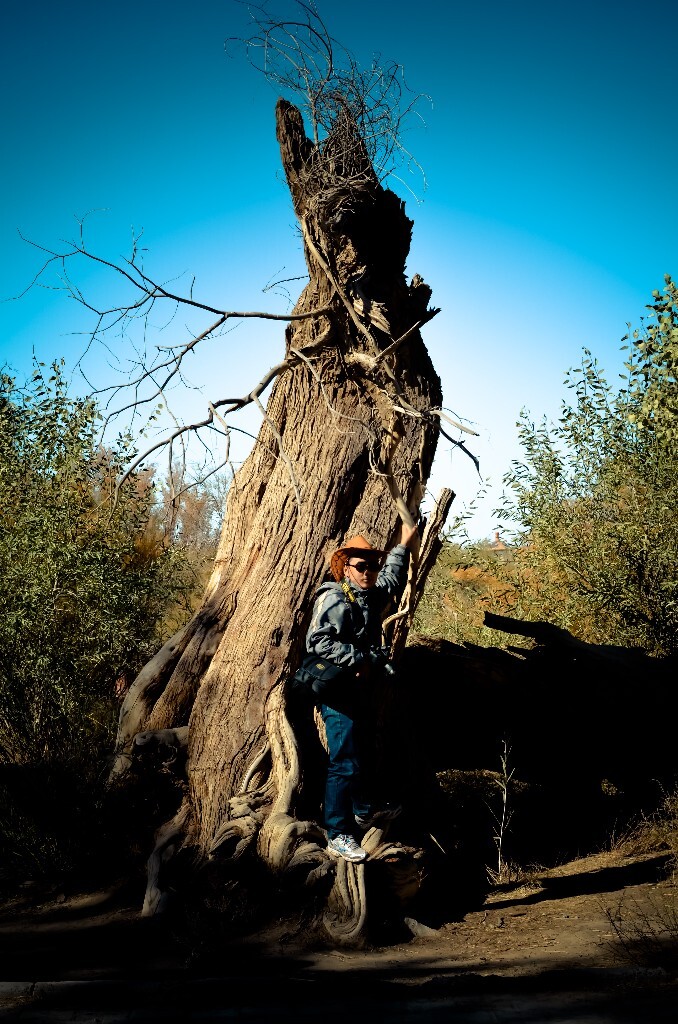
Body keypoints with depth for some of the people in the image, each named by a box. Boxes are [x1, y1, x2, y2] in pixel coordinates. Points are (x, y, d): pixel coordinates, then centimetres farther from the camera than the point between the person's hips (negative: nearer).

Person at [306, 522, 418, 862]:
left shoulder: (372, 596, 11)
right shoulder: (334, 600, -17)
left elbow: (391, 579, 34)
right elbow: (317, 642, -27)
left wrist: (403, 546, 42)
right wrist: (357, 658, -21)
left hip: (360, 688, 10)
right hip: (338, 690, -10)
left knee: (360, 750, 24)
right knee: (344, 763, -10)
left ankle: (362, 810, 43)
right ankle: (337, 836, -4)